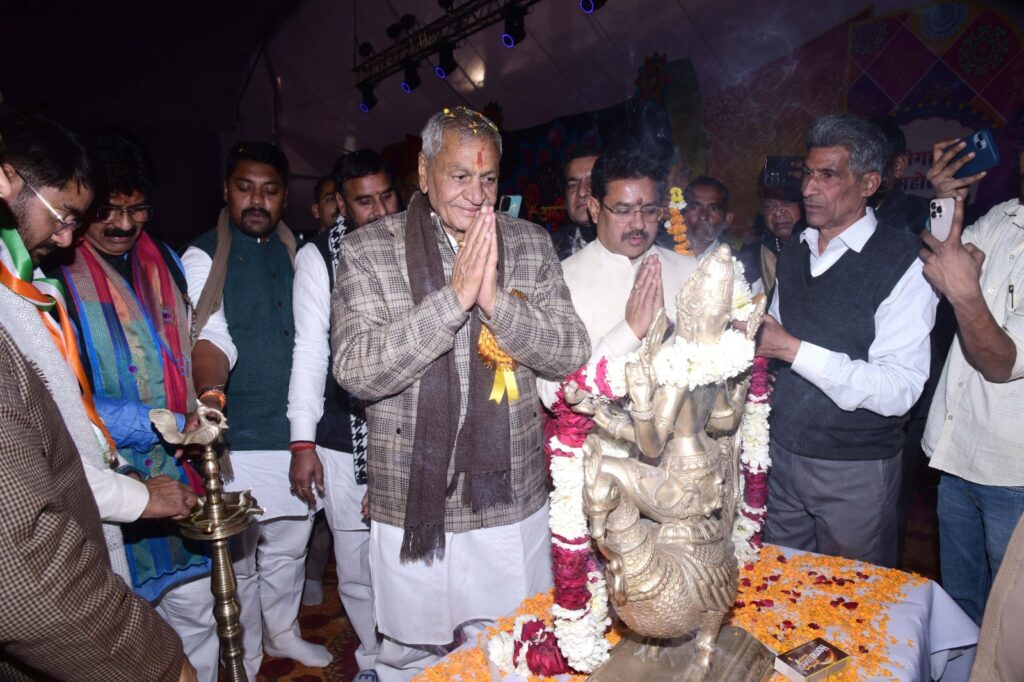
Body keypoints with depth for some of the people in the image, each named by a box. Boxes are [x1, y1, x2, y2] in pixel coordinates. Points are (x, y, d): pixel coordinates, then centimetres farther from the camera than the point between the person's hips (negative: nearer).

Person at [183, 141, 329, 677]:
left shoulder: (296, 253, 9)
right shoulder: (203, 257, -5)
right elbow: (208, 337, -19)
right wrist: (210, 392, -40)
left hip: (294, 431, 5)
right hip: (238, 436, -4)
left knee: (289, 546, 19)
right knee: (238, 557, 9)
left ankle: (282, 632, 42)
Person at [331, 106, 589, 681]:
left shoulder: (531, 244, 2)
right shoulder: (368, 250, -5)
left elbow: (572, 353, -4)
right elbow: (355, 370, -16)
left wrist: (497, 300, -20)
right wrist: (454, 297, -24)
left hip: (514, 504, 2)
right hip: (413, 508, -1)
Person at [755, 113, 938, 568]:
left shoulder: (903, 263, -15)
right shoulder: (794, 252, 6)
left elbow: (900, 390, -22)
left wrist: (795, 349, -27)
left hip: (856, 471, -5)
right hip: (782, 455, 5)